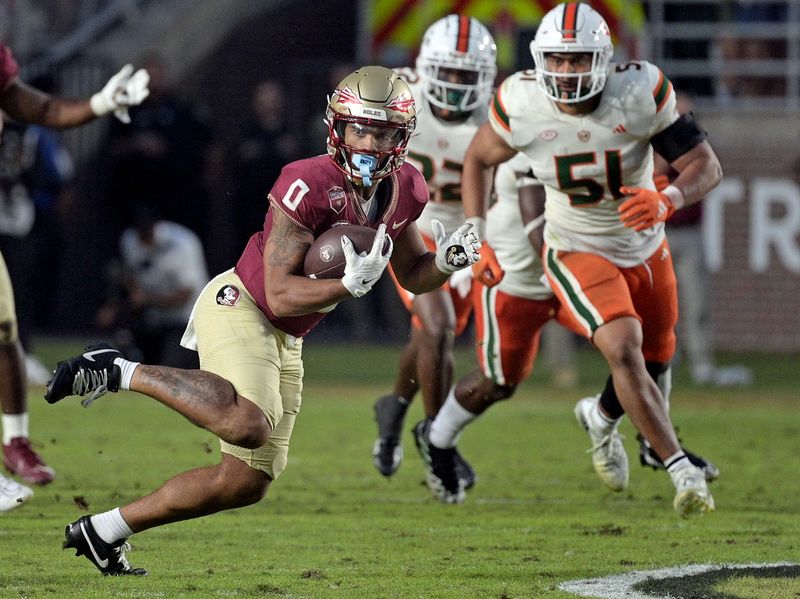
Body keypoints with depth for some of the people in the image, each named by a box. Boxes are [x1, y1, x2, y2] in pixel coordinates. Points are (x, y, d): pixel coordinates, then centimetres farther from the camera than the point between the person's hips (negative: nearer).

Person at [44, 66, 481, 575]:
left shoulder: (404, 192, -1)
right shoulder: (308, 187, -23)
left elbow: (412, 274, 14)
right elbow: (280, 295, -23)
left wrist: (447, 263, -7)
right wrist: (352, 285, -34)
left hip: (285, 342, 9)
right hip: (240, 307, -9)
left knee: (248, 483, 8)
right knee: (248, 426, -36)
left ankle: (103, 532, 19)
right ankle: (121, 372, -16)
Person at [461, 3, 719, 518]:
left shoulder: (640, 93, -24)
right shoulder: (522, 105, -20)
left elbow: (707, 165, -21)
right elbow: (480, 159, 1)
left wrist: (666, 201, -42)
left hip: (646, 248, 2)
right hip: (578, 253, -2)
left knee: (654, 363, 17)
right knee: (625, 350, -25)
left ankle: (601, 418, 51)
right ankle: (683, 472, -21)